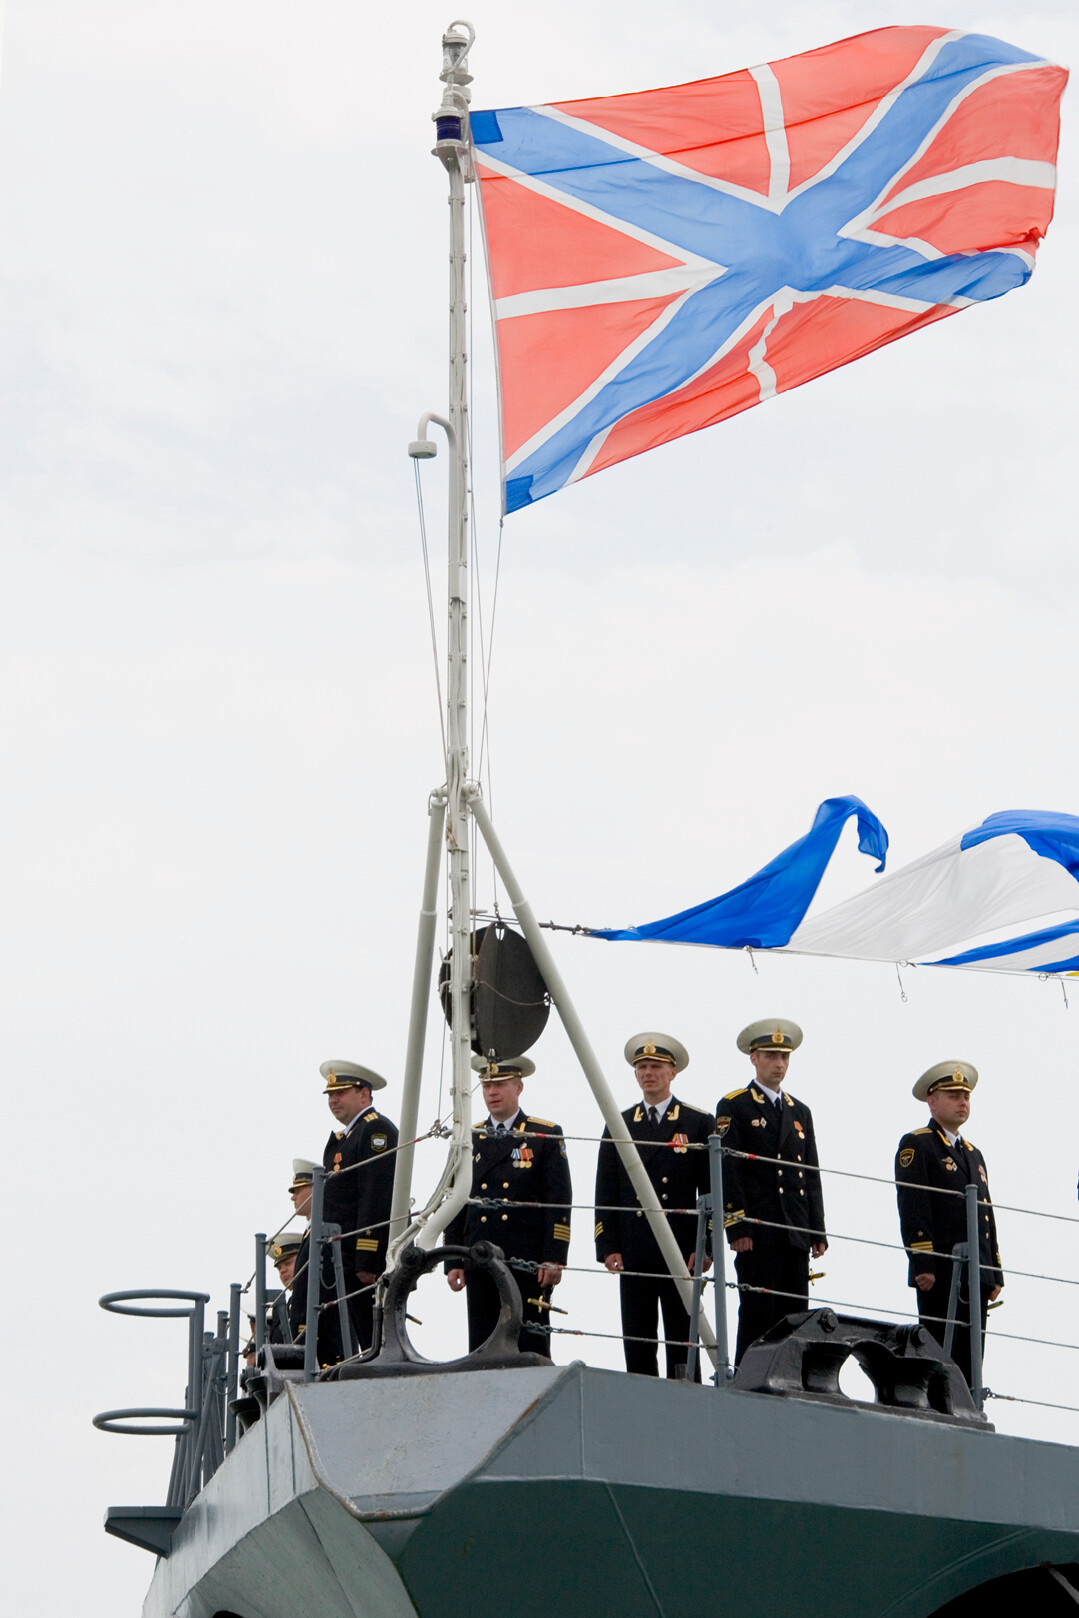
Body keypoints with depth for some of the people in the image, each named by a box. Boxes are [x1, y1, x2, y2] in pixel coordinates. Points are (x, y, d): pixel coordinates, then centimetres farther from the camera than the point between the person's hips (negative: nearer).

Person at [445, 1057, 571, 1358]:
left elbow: (559, 1202, -2)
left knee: (530, 1349, -3)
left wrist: (554, 1258, -10)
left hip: (528, 1265, -4)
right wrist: (453, 1261, 7)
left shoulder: (545, 1136, 3)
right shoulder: (469, 1139, 14)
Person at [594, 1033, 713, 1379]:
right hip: (633, 1254, 2)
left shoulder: (698, 1123, 5)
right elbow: (605, 1192, 10)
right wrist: (608, 1247, 0)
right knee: (636, 1345, 2)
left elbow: (711, 1191, 2)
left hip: (682, 1252, -2)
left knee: (682, 1343, -1)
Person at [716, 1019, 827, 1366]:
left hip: (796, 1235, 6)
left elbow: (811, 1177, 19)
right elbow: (728, 1171, -6)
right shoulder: (733, 1107, 2)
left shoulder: (800, 1112, 20)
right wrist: (737, 1228, -14)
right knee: (757, 1318, -8)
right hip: (757, 1234, -6)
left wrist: (817, 1231, 11)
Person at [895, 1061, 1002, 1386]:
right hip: (939, 1274, -7)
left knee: (969, 1360, 4)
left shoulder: (973, 1154, 25)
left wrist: (995, 1274, 16)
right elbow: (912, 1210, -10)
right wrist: (922, 1265, -18)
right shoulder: (916, 1145, -1)